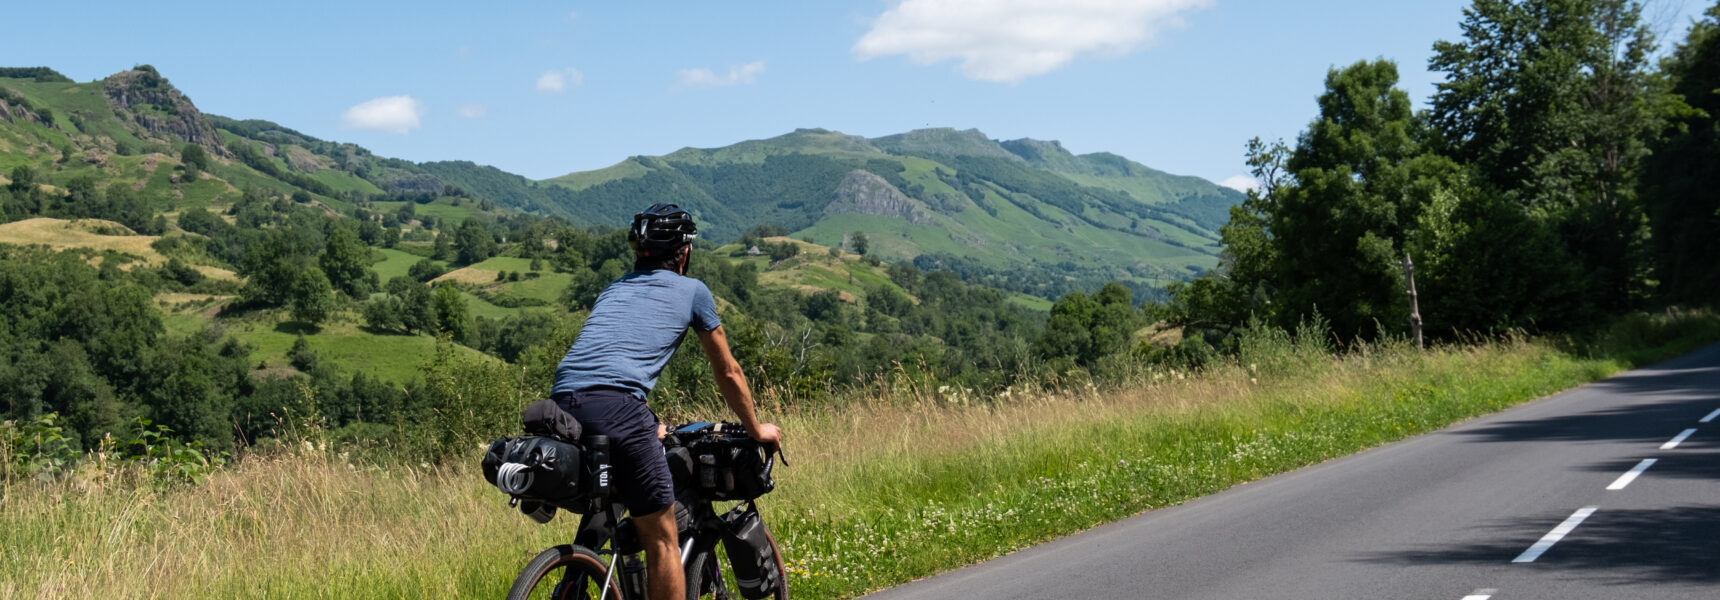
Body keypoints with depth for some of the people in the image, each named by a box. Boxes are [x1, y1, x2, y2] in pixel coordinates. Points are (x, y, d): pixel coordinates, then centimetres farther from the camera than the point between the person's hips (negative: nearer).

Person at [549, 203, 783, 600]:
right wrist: (757, 430, 41)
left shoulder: (614, 290, 32)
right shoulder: (691, 290, 17)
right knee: (662, 539, 3)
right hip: (615, 404, -6)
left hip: (561, 403, 6)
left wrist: (646, 427, 59)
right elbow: (728, 374, 26)